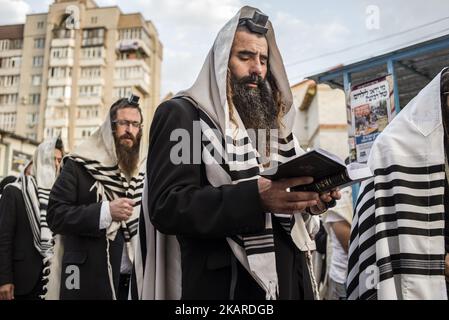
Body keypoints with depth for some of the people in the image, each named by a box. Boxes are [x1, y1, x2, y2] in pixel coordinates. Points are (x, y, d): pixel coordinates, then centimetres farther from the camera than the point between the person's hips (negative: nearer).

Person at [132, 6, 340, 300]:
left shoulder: (270, 122, 15)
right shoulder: (182, 114, -5)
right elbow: (167, 206, -17)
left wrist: (309, 202, -4)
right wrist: (255, 197, -28)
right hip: (225, 285, -7)